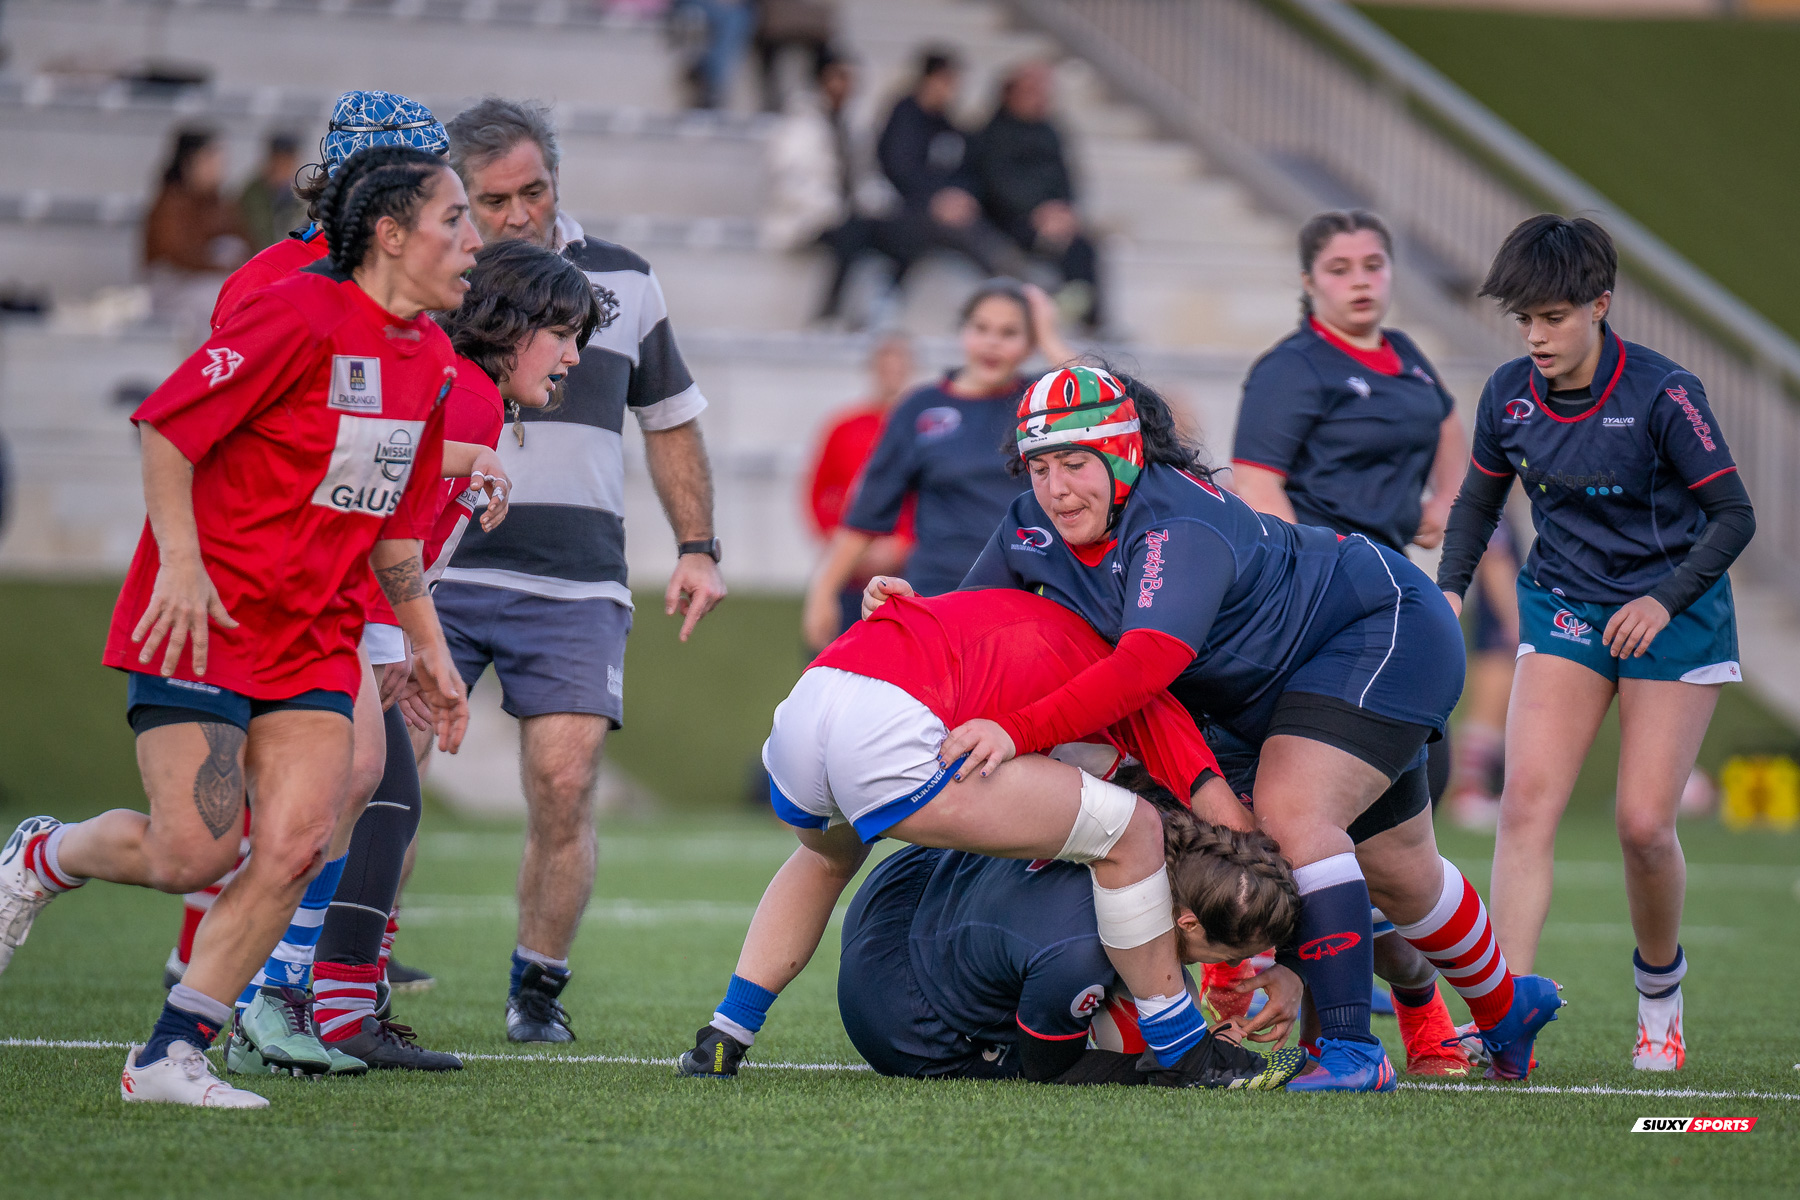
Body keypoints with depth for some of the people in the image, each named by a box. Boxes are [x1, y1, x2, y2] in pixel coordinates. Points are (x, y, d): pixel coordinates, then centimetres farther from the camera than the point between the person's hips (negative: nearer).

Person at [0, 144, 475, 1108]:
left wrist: (427, 645, 20)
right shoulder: (301, 315, -15)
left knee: (297, 845, -10)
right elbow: (165, 425, -14)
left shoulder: (430, 360, 10)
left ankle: (168, 1057, -2)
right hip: (204, 619, -7)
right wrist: (181, 562, -22)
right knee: (192, 853, -10)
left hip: (313, 636, 7)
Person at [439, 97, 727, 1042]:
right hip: (437, 570, -1)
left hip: (577, 586, 1)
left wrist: (697, 549, 12)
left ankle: (538, 988, 8)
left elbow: (670, 423, 20)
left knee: (564, 788, -8)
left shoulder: (622, 282, 10)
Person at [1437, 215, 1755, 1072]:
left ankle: (1661, 993, 20)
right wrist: (1450, 587, -2)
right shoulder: (1508, 394, -4)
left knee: (1645, 824, -8)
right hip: (1564, 608, 4)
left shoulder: (1662, 394, -17)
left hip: (1673, 616, -3)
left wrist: (1665, 599, -23)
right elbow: (1479, 498, 13)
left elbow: (1734, 516, -12)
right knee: (1527, 804, -14)